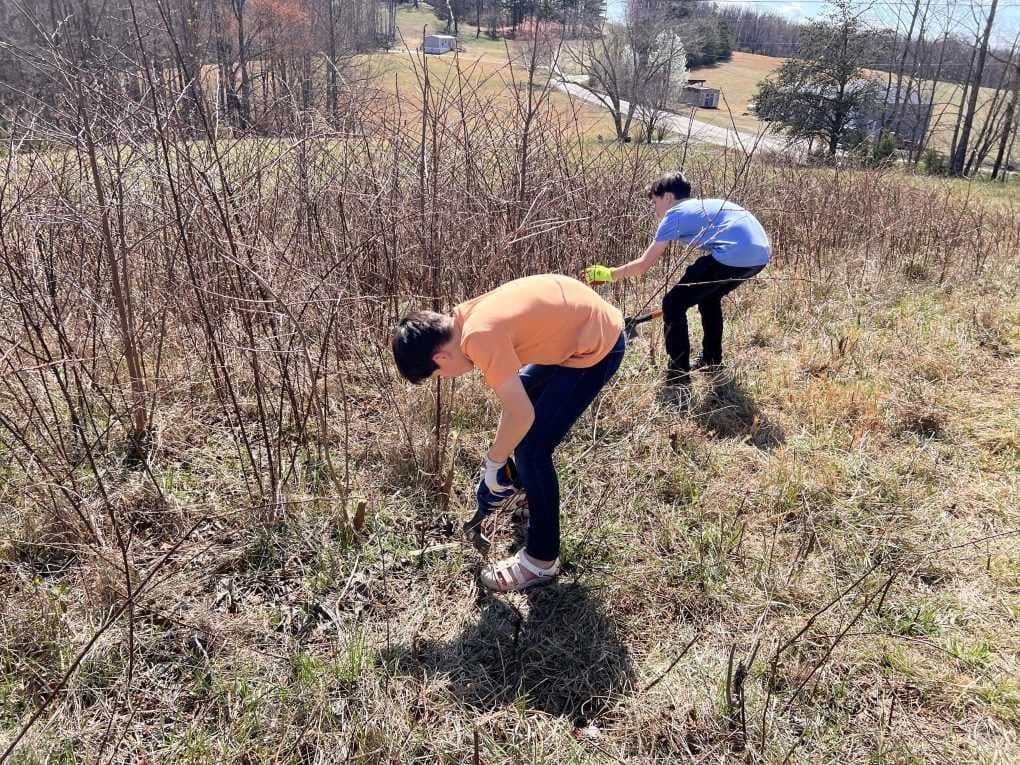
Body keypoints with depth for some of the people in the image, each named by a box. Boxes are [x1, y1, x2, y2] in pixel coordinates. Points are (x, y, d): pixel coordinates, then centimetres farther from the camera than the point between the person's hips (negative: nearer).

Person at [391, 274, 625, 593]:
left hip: (598, 346, -10)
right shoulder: (466, 316, 1)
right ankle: (513, 484, 51)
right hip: (578, 322, 10)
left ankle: (541, 561, 8)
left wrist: (493, 464, -9)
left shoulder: (480, 337, -27)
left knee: (532, 450, -6)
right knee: (516, 393, 27)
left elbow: (522, 416, -25)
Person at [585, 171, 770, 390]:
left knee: (673, 305, 2)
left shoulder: (675, 214, 8)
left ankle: (678, 376, 3)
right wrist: (691, 288, 44)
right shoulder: (705, 205, 31)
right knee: (708, 297, 32)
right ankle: (711, 360, 39)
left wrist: (609, 274, 21)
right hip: (760, 253, 9)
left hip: (733, 254, -9)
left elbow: (644, 264, 7)